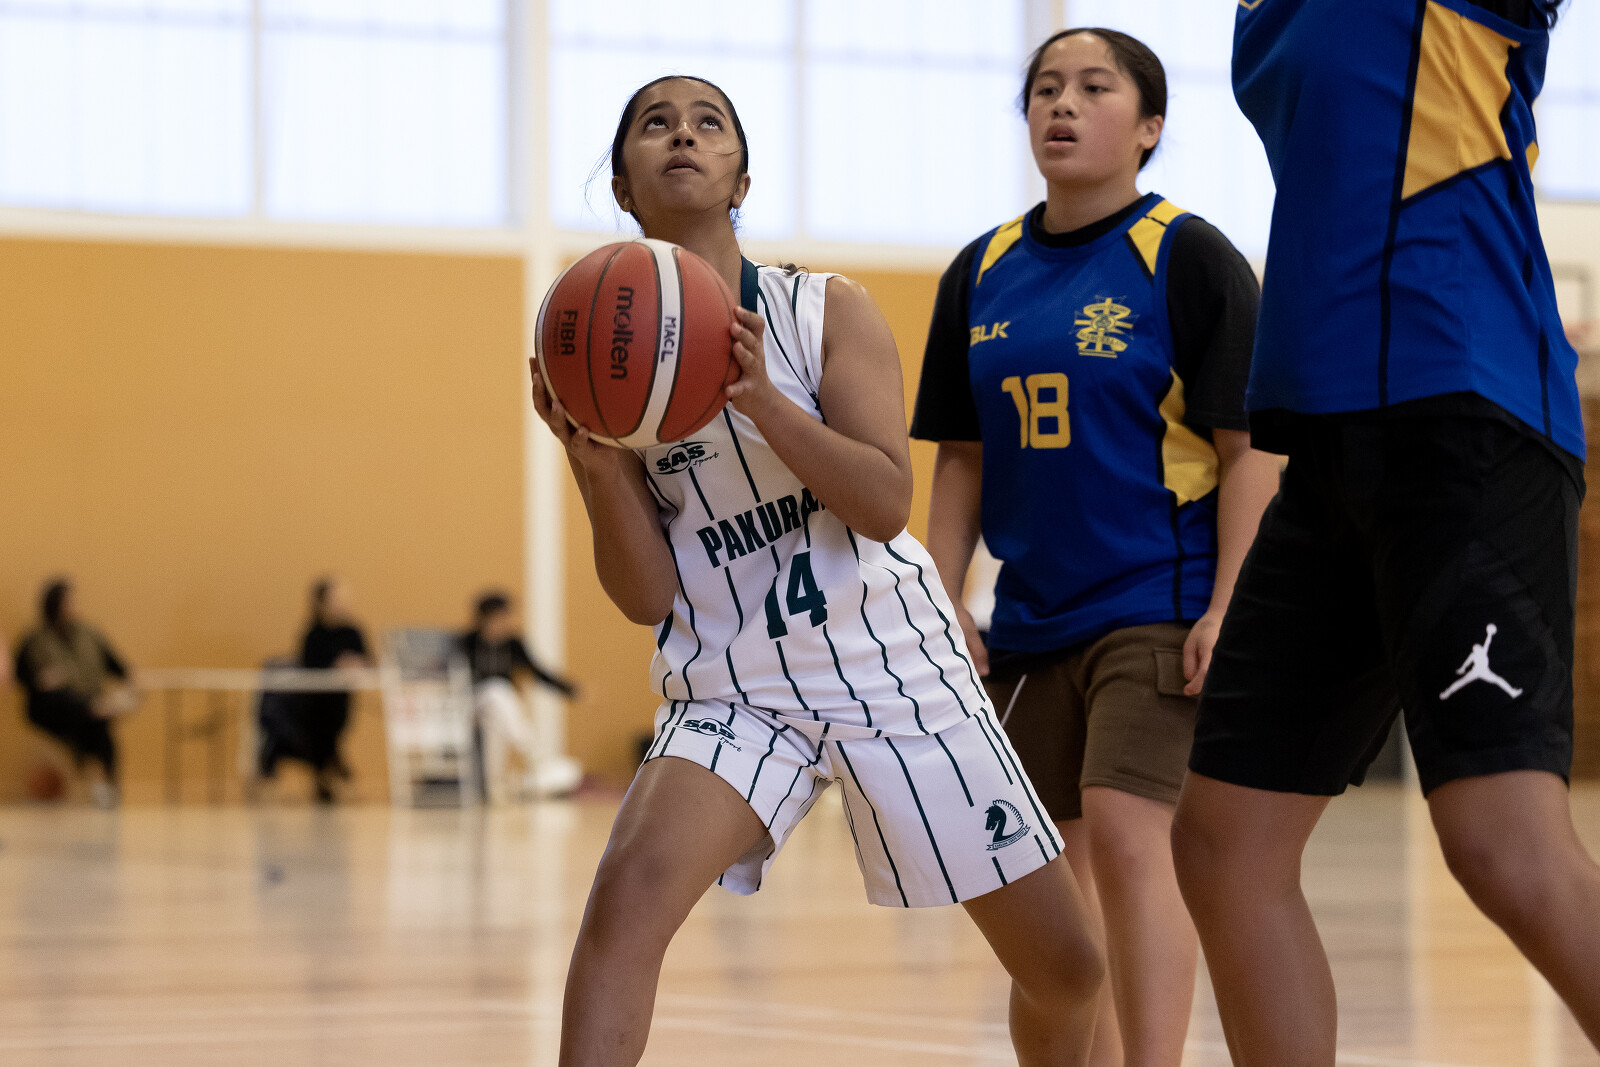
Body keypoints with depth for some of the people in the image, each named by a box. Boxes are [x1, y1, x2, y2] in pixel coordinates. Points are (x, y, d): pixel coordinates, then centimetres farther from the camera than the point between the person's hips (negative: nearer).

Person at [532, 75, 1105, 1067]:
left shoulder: (828, 310, -2)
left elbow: (886, 501, -15)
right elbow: (646, 596, -2)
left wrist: (758, 395, -27)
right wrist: (596, 464, -19)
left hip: (894, 662, 0)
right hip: (732, 690, 0)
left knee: (1067, 965, 5)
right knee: (629, 888, -30)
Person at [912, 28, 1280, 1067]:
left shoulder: (1189, 258, -6)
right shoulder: (983, 274, 10)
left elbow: (1251, 447, -9)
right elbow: (962, 459, 15)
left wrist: (1226, 610, -17)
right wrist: (944, 605, 6)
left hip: (1159, 604, -6)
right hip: (1032, 620, 6)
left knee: (1123, 833, -19)